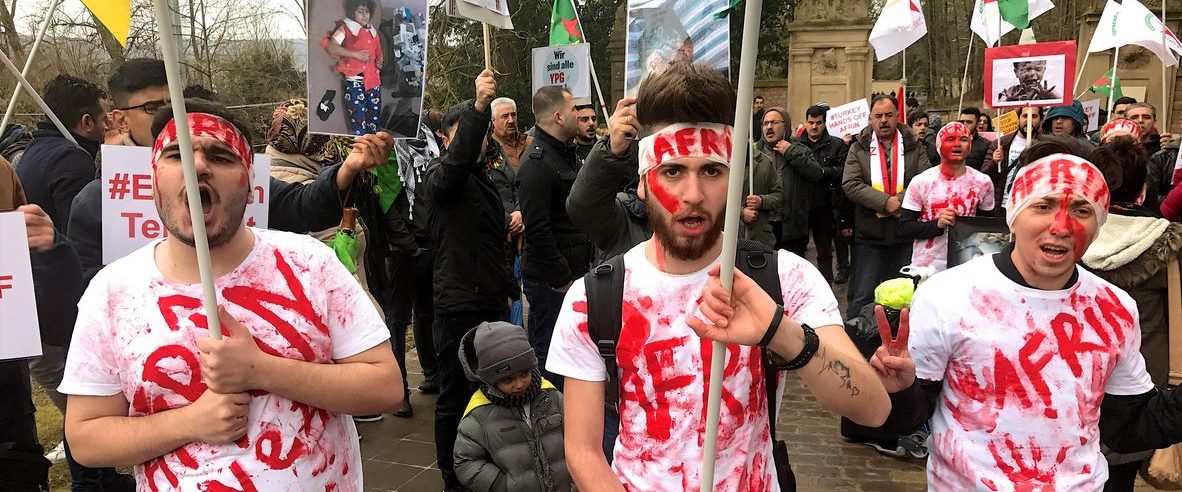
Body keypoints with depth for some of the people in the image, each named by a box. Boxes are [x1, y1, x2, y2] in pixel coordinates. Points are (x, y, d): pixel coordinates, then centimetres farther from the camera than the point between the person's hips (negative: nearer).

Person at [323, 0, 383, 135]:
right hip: (354, 81, -6)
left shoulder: (373, 31, 17)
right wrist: (355, 54, -15)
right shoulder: (345, 28, 0)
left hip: (373, 81, 6)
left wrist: (379, 62, 5)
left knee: (375, 118, 8)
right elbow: (331, 48, -11)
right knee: (358, 119, -8)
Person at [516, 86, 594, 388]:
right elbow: (537, 229, -23)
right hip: (549, 281, -9)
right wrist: (561, 279, -18)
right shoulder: (537, 164, -17)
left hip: (572, 273, 10)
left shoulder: (567, 154, 15)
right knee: (548, 355, -1)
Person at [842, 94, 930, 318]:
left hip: (906, 234, 1)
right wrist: (885, 202, -18)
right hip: (869, 234, -1)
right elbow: (851, 185, -8)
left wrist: (901, 201, -20)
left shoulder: (914, 148, 6)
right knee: (862, 295, 3)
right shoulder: (858, 148, 4)